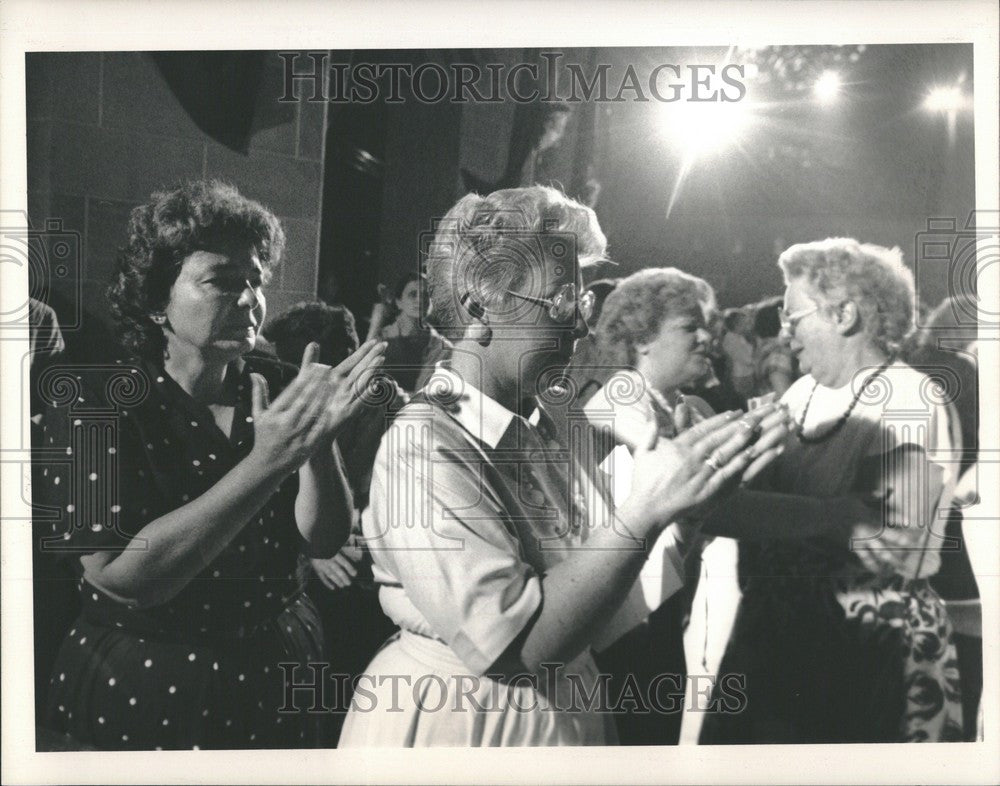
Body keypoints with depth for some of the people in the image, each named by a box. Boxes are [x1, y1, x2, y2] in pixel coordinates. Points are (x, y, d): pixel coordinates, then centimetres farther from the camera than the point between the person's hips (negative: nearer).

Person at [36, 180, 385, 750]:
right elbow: (117, 579, -24)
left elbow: (325, 541, -7)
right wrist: (263, 464, -31)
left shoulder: (272, 390, -2)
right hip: (146, 696, -4)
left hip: (281, 680, 4)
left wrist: (319, 442, -26)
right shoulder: (95, 402, -13)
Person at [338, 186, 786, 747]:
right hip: (458, 724, -7)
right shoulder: (420, 448, -21)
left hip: (569, 716, 7)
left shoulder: (547, 422, 0)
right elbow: (515, 646, -29)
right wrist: (648, 510, -30)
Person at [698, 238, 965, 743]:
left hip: (867, 653, -7)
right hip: (775, 635, 7)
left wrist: (716, 503, -28)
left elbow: (885, 547, -26)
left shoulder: (910, 405, -15)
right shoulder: (803, 392, 8)